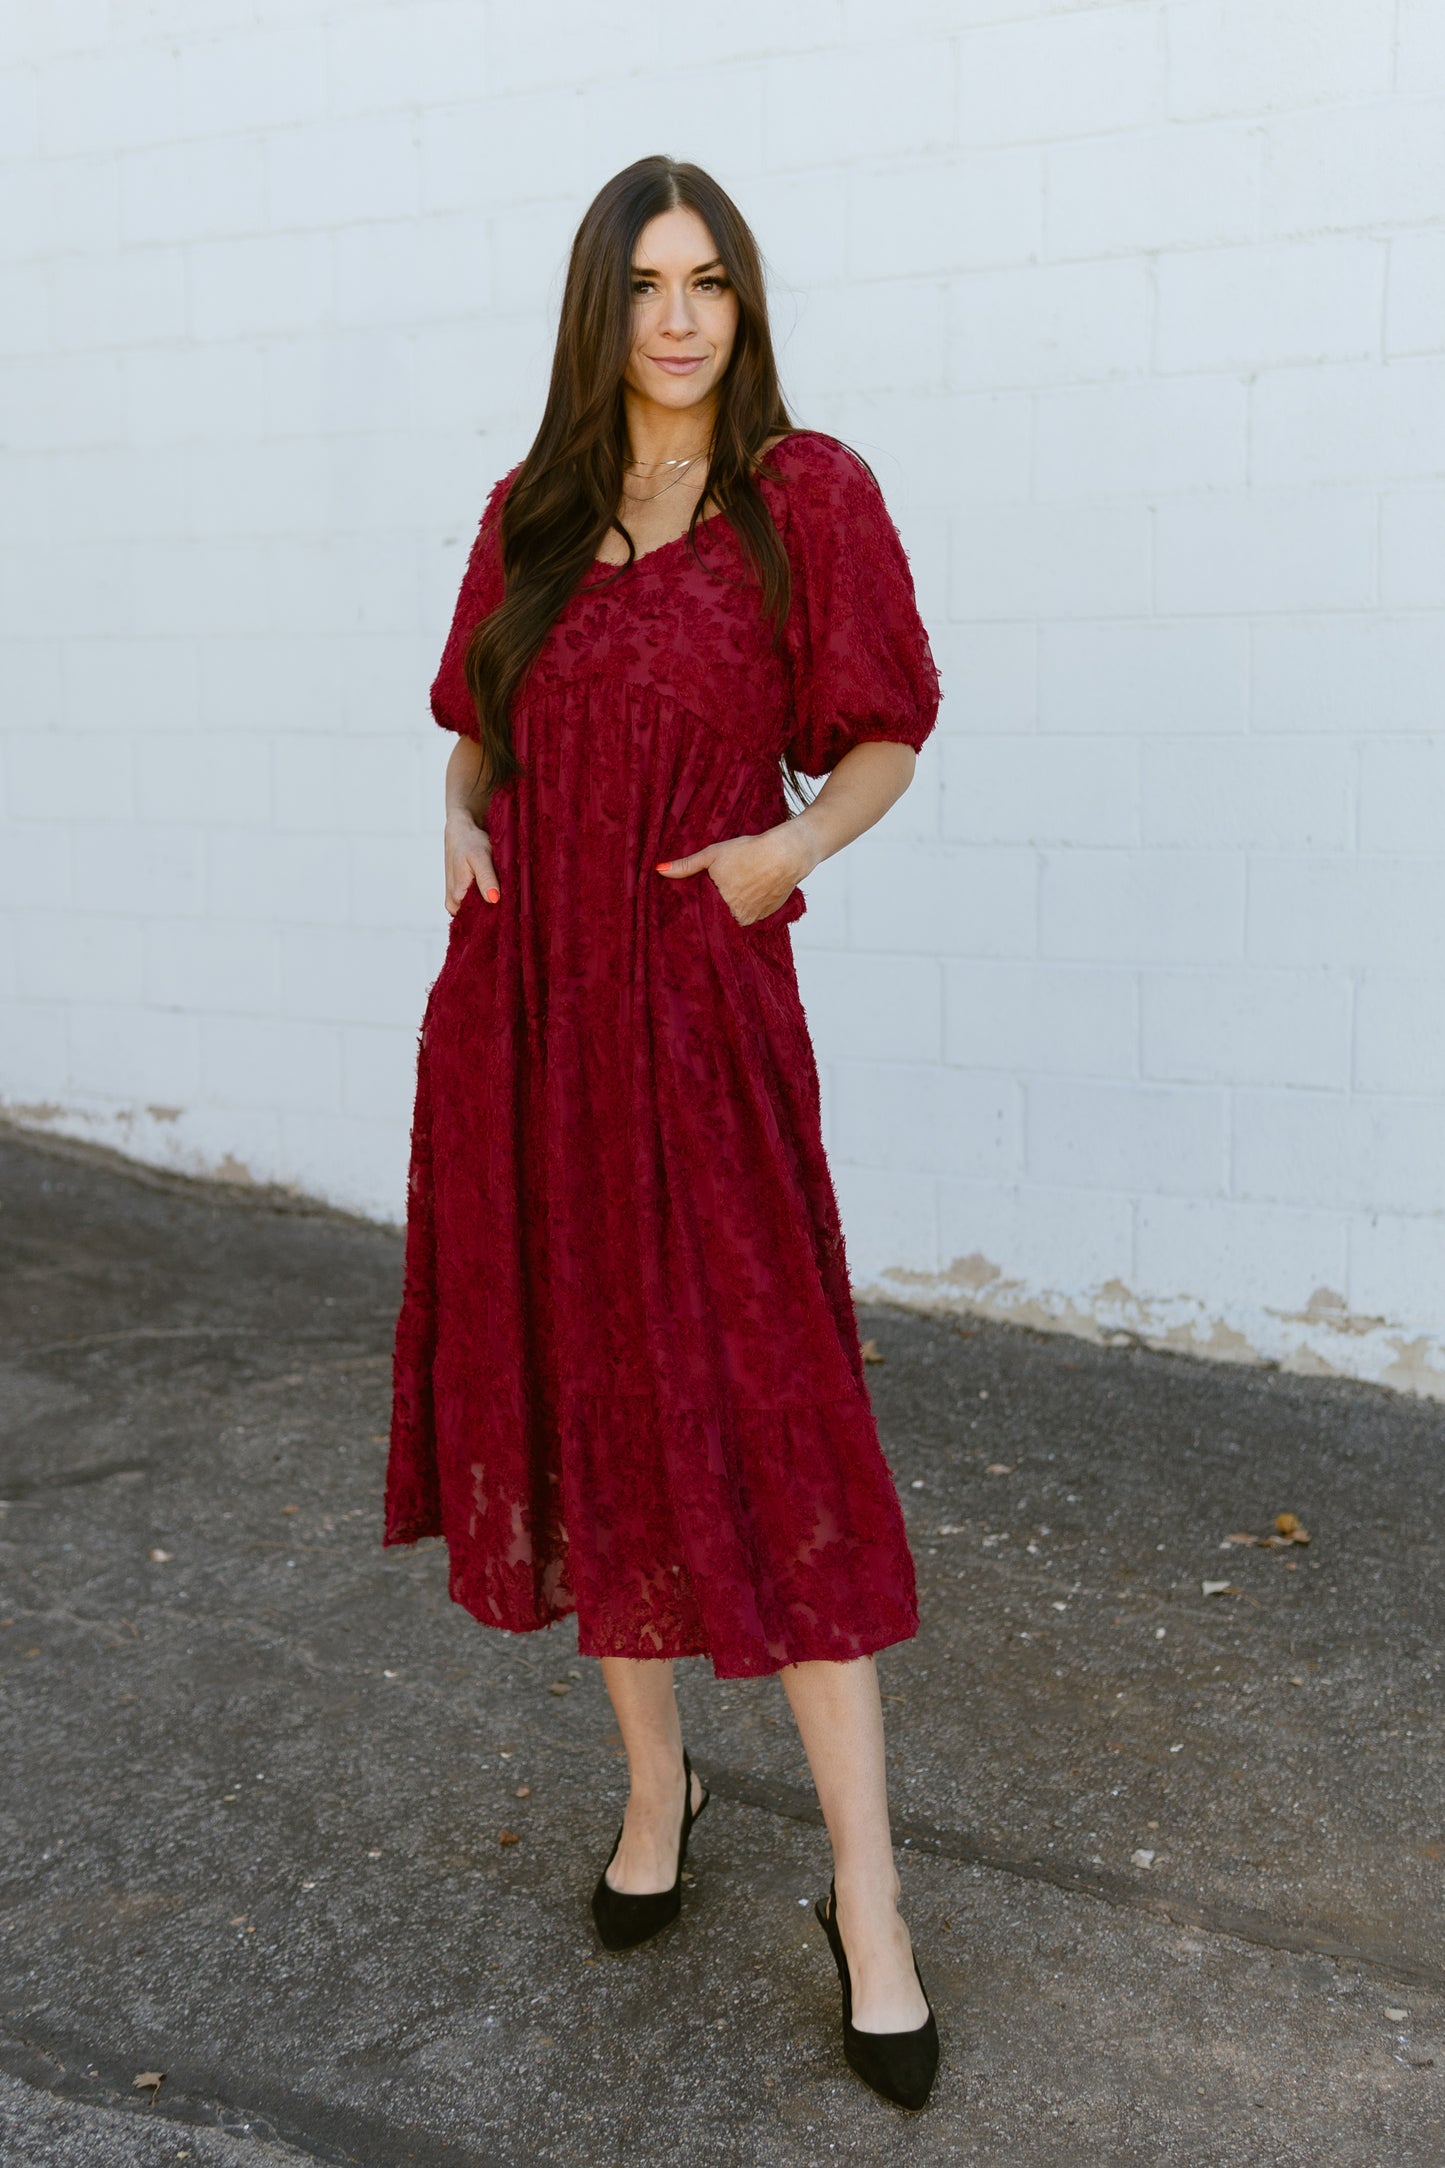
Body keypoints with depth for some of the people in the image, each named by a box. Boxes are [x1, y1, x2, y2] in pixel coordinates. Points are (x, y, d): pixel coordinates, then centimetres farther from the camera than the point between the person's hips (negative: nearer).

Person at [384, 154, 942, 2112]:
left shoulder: (807, 495, -2)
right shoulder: (530, 514, 9)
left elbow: (888, 740, 5)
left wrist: (795, 844, -15)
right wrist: (465, 824, 0)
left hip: (702, 1011, -4)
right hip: (523, 1006, 4)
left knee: (765, 1439, -5)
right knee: (582, 1405, 12)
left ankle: (869, 1905, 6)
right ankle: (654, 1782, 32)